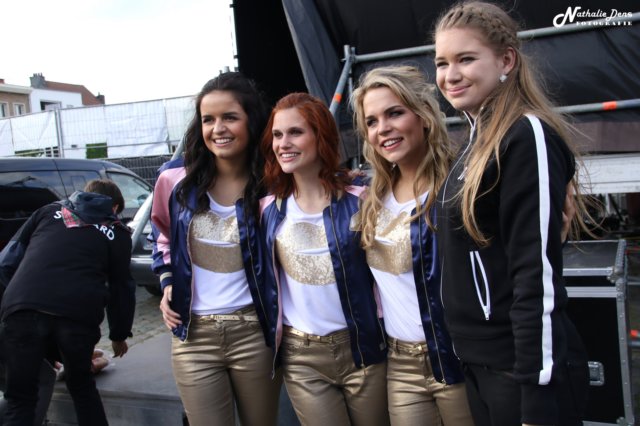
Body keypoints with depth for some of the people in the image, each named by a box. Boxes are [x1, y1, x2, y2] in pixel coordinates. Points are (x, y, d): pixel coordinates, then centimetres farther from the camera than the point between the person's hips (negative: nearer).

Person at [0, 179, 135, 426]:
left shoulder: (50, 210, 26)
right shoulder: (117, 233, 22)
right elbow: (121, 288, 22)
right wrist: (119, 334, 34)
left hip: (23, 308, 0)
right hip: (79, 313, 0)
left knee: (20, 397, 13)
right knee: (81, 385, 25)